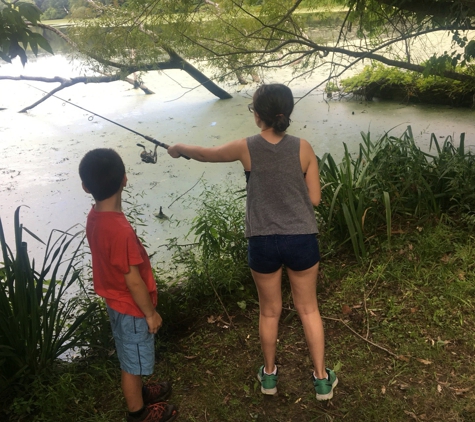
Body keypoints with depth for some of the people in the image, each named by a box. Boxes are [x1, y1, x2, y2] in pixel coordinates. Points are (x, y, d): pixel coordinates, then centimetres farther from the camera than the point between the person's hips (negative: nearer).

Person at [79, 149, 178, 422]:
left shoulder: (96, 217, -7)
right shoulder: (121, 230, -35)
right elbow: (133, 280, -26)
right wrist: (151, 313, -13)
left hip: (118, 302, 8)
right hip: (131, 307, -8)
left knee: (130, 357, 28)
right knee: (133, 360, 14)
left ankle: (138, 391, 51)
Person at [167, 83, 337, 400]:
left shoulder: (247, 148, -9)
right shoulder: (303, 148, -8)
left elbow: (205, 154, 9)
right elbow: (314, 198, -3)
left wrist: (179, 148, 29)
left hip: (263, 242, 0)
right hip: (302, 239, 0)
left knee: (270, 311, 19)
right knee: (309, 309, 17)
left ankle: (269, 374, 37)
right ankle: (322, 379, 27)